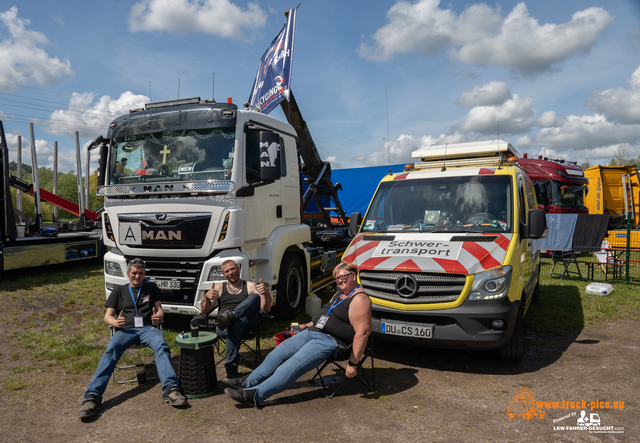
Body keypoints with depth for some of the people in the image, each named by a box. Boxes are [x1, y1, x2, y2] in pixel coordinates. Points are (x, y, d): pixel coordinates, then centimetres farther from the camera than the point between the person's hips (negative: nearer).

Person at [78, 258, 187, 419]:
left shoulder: (151, 288, 23)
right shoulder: (119, 291, 22)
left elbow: (159, 309, 18)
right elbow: (107, 316, 15)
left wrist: (158, 317, -8)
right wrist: (115, 322, -10)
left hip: (148, 328, -1)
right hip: (125, 329, 1)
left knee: (161, 345, -34)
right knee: (111, 351, -31)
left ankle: (170, 389, -48)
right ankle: (92, 396, -38)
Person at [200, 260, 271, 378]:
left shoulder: (250, 286, 17)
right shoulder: (219, 287, 22)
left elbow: (266, 309, 6)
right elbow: (204, 311, 12)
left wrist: (266, 293, -15)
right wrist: (207, 297, -10)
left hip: (247, 322, 0)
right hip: (222, 327, 0)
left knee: (255, 296, -26)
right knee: (236, 324, -40)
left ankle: (231, 315, -46)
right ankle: (231, 372, -42)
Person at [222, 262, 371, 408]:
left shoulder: (359, 299, -13)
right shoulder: (339, 294, 18)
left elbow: (362, 332, -19)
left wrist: (353, 363, -21)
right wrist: (308, 325, 22)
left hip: (329, 341, -10)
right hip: (312, 332, 10)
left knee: (291, 367, -21)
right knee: (278, 353, 2)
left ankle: (254, 395, -23)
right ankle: (247, 382, 8)